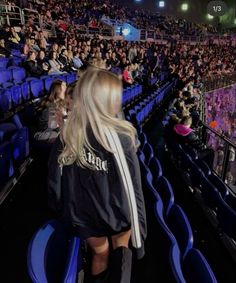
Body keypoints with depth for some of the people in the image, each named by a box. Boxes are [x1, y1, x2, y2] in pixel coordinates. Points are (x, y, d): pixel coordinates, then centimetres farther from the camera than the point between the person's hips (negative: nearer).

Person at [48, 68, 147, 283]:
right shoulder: (121, 137, -26)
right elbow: (132, 188, -22)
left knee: (100, 252, 31)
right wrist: (139, 228, -9)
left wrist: (65, 212, 9)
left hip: (83, 215, 3)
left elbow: (56, 182, -8)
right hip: (115, 213, -2)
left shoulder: (65, 137, -17)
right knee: (121, 247, 32)